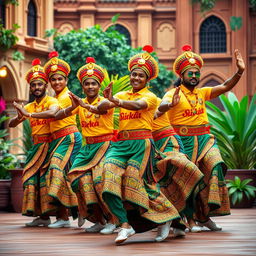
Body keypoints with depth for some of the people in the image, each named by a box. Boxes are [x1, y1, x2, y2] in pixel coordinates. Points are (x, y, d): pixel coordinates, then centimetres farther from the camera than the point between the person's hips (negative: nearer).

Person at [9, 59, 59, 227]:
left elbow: (52, 112, -29)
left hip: (49, 143, -7)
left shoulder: (52, 102, -4)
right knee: (32, 176, 0)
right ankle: (42, 215, 2)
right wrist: (19, 117, -13)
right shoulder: (29, 107, 16)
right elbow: (11, 124, 10)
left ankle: (44, 214, -6)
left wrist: (29, 114, -35)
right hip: (36, 146, 7)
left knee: (42, 176, -11)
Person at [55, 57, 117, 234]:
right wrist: (73, 107, -20)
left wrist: (85, 105, -48)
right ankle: (98, 219, -2)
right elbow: (58, 116, -1)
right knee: (78, 175, -11)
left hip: (105, 144, -5)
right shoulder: (80, 103, 9)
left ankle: (112, 221, -10)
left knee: (101, 178, -20)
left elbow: (103, 109, -31)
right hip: (88, 146, 5)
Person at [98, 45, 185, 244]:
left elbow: (138, 105, -21)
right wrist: (108, 101, -11)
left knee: (136, 183, -8)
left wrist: (115, 100, -36)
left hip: (141, 143, -4)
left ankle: (165, 219, 16)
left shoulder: (150, 97, 1)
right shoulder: (122, 95, 18)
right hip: (121, 143, 5)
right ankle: (125, 225, -22)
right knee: (110, 173, -19)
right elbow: (101, 108, 10)